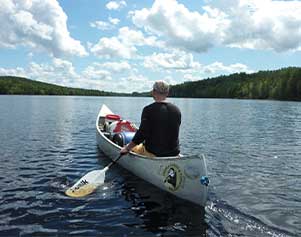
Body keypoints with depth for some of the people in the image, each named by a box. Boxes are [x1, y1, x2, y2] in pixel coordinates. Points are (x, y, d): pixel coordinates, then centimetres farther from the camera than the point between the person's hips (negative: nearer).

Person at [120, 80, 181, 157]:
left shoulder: (149, 109, -15)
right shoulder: (177, 110, -1)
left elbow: (142, 134, -19)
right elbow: (173, 133, 10)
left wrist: (127, 148, -8)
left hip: (153, 153, -5)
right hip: (174, 153, 5)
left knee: (131, 147, 21)